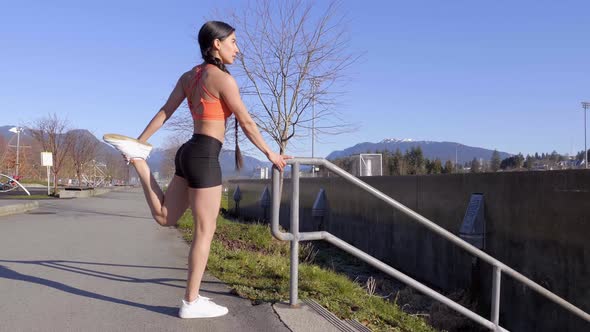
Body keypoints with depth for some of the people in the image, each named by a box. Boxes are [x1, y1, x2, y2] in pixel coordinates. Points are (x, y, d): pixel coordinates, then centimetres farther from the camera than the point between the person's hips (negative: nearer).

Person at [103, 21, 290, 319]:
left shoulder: (189, 76, 13)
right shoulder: (222, 79, -11)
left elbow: (164, 112, 13)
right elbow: (246, 123, -8)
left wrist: (140, 141, 15)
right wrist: (270, 154, 1)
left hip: (189, 152, 9)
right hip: (205, 157, -9)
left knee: (164, 217, 22)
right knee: (205, 231, -1)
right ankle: (191, 303, 8)